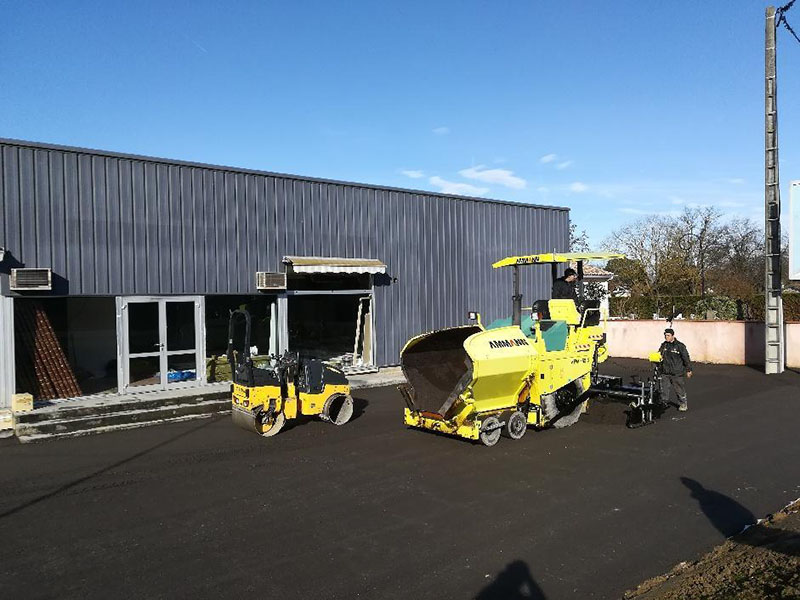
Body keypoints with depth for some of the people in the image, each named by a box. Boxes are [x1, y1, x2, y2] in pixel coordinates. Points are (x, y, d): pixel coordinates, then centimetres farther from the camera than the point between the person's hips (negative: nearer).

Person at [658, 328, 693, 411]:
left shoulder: (680, 346, -7)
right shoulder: (663, 345, 7)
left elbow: (686, 358, -3)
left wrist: (688, 370, -1)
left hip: (677, 373, -4)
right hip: (665, 372, 4)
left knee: (680, 389, 6)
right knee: (664, 389, 5)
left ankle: (683, 404, 22)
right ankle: (664, 403, 16)